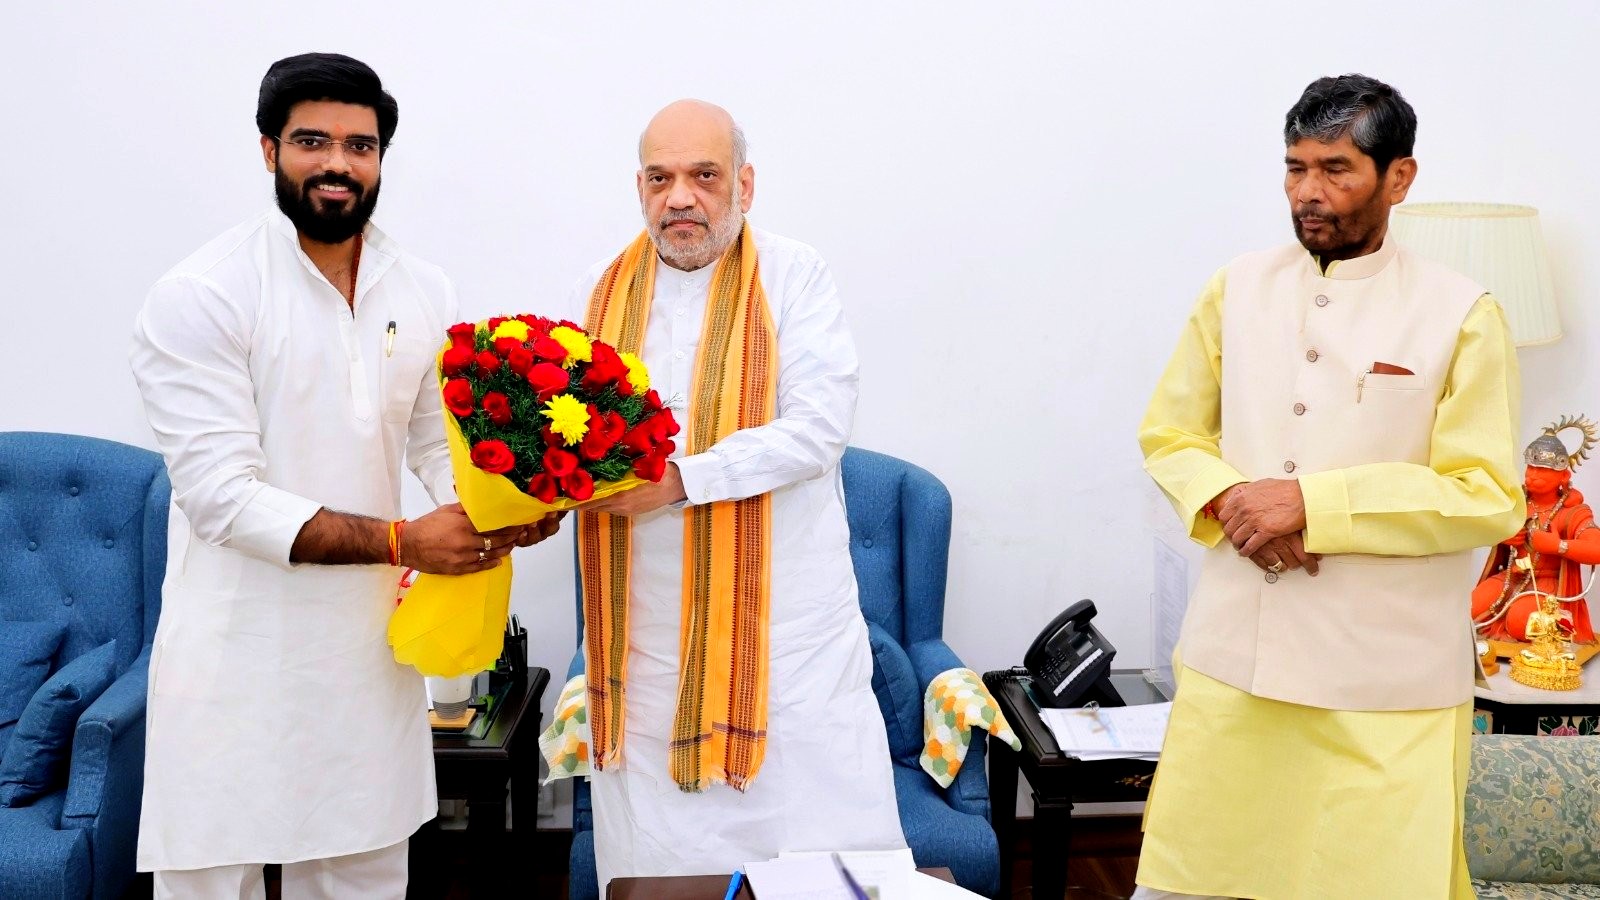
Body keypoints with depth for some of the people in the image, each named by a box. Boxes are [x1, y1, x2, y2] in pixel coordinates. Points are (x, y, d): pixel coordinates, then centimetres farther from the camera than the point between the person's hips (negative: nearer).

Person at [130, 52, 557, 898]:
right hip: (239, 659, -4)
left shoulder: (425, 294, 4)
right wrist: (400, 542, -25)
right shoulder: (199, 296, -12)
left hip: (370, 643, 5)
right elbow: (222, 496, -18)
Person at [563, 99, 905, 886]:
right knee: (656, 858, 10)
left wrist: (677, 480, -22)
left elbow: (819, 427, -14)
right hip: (647, 636, 3)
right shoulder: (600, 294, 9)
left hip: (786, 623, -3)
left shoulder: (793, 277, -3)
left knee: (830, 842, 2)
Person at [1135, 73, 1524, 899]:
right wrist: (1229, 499, -9)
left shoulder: (1459, 315, -4)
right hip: (1232, 654, 3)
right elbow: (1169, 433, 12)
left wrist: (1314, 505, -16)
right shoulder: (1236, 290, 8)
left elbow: (1487, 496, -8)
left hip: (1387, 677, -3)